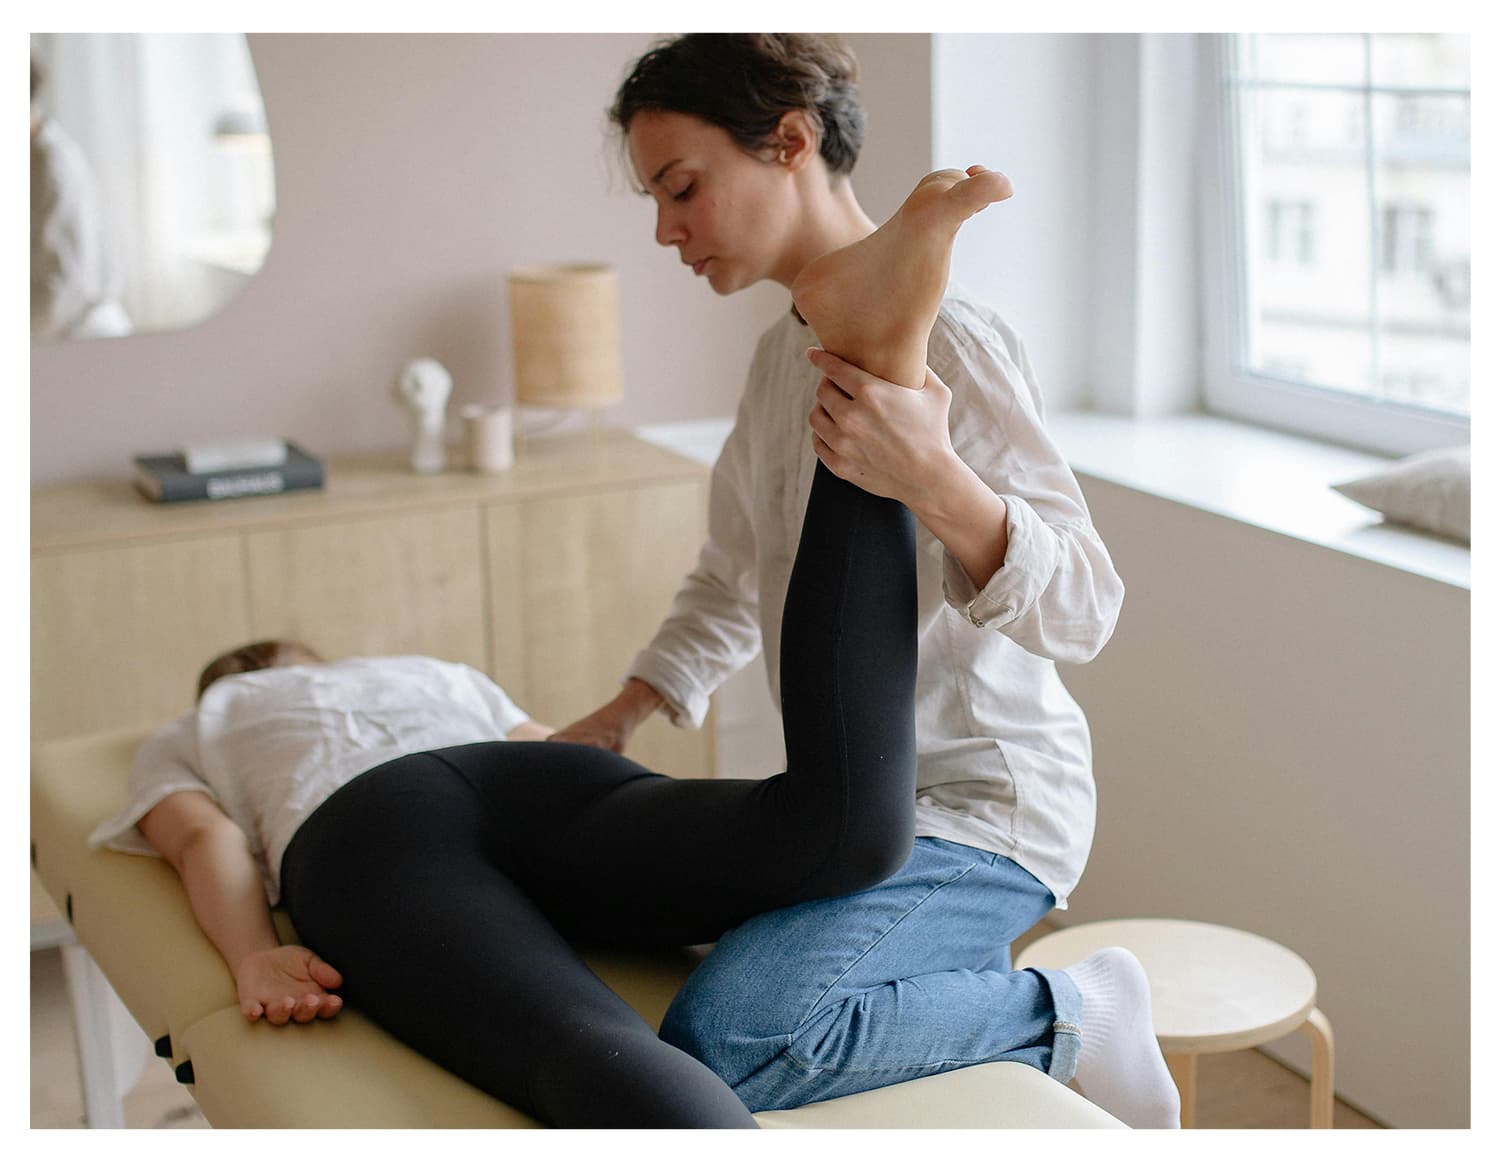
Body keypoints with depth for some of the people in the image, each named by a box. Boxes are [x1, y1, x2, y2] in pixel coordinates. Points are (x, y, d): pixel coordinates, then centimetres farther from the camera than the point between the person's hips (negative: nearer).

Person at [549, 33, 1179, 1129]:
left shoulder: (945, 338, -17)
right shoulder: (786, 351, 10)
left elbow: (1081, 607, -23)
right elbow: (734, 580, 23)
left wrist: (932, 477, -39)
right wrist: (619, 716, 13)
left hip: (980, 802, -9)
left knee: (723, 1038, -29)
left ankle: (1063, 1020, -6)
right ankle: (977, 988, 12)